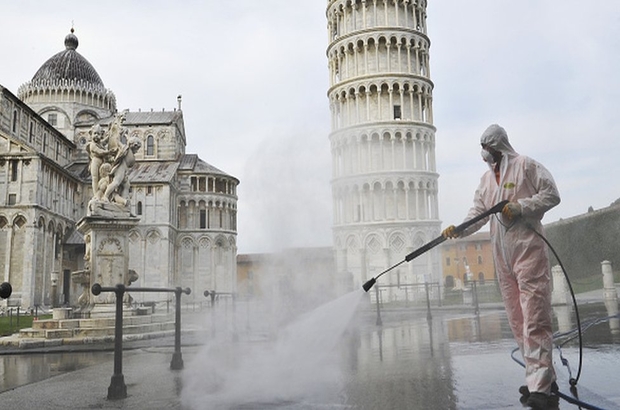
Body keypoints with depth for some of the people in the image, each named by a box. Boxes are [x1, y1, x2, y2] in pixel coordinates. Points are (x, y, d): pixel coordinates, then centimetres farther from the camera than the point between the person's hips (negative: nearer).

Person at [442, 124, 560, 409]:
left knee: (534, 318, -12)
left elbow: (552, 195, -3)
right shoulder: (486, 179, 18)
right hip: (502, 254, 7)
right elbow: (478, 212, 10)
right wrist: (458, 229, -7)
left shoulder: (526, 166, 0)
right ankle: (542, 378, 17)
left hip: (529, 249, -7)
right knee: (516, 320, 7)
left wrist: (519, 206, -14)